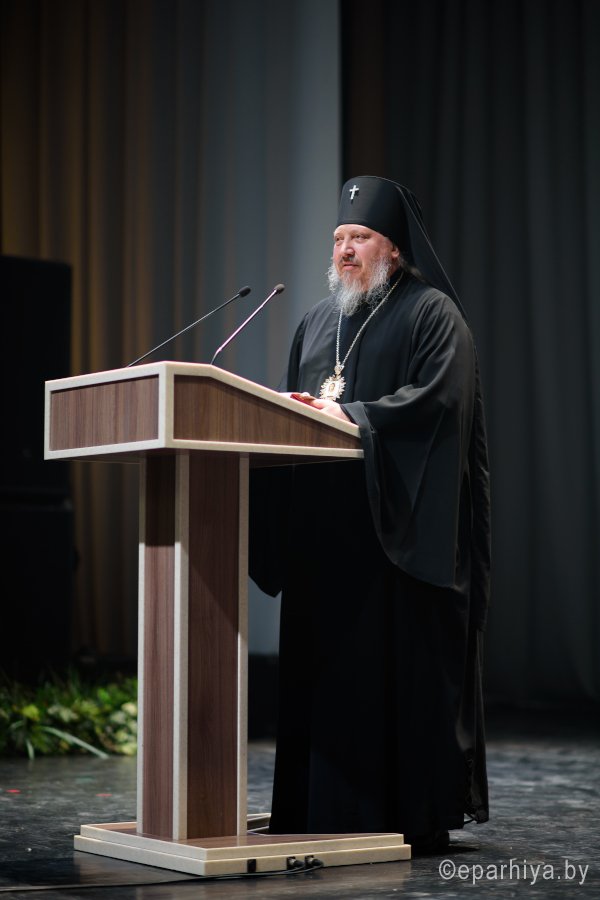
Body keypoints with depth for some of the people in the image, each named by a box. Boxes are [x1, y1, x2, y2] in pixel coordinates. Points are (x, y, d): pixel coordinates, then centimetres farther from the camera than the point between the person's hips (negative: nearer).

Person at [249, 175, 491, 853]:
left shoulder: (433, 313, 0)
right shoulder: (317, 321, 21)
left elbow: (435, 397, -14)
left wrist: (349, 414, -19)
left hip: (396, 524, -6)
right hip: (323, 523, 7)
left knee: (398, 665, -7)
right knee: (324, 664, 4)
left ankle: (416, 815, 0)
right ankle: (330, 813, 9)